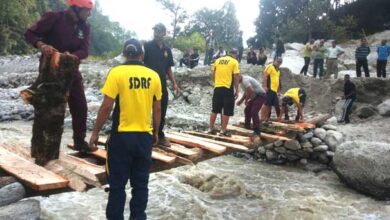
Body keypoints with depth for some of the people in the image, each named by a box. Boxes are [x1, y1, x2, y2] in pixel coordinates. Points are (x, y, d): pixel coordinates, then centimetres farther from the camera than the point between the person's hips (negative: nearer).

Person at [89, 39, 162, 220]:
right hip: (145, 136, 3)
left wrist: (95, 132, -1)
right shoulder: (153, 76, 2)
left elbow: (107, 106, -11)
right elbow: (157, 108, 7)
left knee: (117, 184, 9)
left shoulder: (117, 73, -9)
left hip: (122, 136, -3)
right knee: (140, 183, 14)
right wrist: (156, 132, 20)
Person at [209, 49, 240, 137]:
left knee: (215, 110, 14)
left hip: (217, 88, 5)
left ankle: (211, 128, 19)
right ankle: (223, 131, 5)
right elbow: (236, 77, -7)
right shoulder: (234, 62, -3)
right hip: (228, 88, -5)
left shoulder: (218, 60, 10)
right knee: (226, 111, 3)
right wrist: (237, 90, -1)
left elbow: (213, 75, 14)